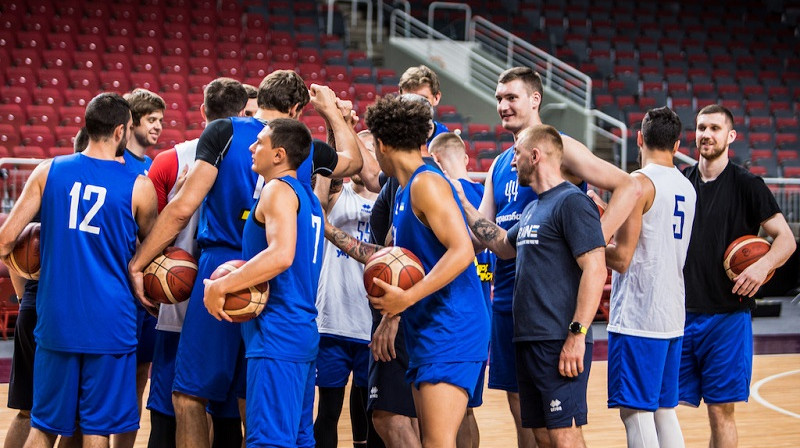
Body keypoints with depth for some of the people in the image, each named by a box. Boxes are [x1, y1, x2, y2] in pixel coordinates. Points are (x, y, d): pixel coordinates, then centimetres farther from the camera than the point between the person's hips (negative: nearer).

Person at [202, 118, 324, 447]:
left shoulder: (278, 189, -10)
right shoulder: (307, 196, 19)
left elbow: (281, 255, -25)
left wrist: (220, 287, -20)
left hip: (277, 333, -10)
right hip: (303, 330, 10)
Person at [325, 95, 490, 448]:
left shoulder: (426, 183, -12)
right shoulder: (405, 193, 18)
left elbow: (462, 251, -21)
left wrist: (408, 298, -24)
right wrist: (333, 234, 30)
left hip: (450, 331, -10)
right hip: (426, 334, 10)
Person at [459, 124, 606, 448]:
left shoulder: (571, 201, -10)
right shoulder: (533, 208, 19)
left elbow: (595, 270, -17)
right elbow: (504, 246, 34)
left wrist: (577, 334, -21)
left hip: (559, 344, -9)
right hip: (529, 340, 9)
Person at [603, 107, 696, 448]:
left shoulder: (639, 183, -12)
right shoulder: (687, 187, 12)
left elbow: (621, 258, -15)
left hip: (637, 318, -8)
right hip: (673, 317, 8)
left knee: (635, 411, -4)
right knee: (664, 410, 14)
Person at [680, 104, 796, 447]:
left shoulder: (746, 185, -2)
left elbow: (786, 238, -3)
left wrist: (764, 265, -22)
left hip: (726, 316, -3)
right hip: (681, 313, 4)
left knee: (721, 410, 0)